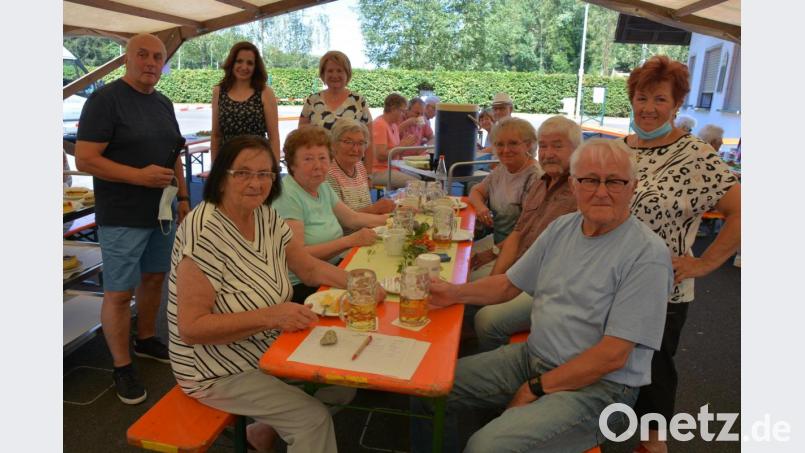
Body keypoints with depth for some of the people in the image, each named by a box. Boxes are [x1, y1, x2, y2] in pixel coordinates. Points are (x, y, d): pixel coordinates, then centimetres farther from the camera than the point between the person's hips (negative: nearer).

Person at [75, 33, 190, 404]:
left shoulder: (164, 104, 12)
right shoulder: (105, 100, -10)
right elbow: (85, 159, -16)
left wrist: (183, 197, 10)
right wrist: (139, 175, -24)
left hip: (162, 212, 7)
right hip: (122, 218, -7)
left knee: (154, 277, 16)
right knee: (119, 292, 2)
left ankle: (146, 340, 36)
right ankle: (121, 367, 15)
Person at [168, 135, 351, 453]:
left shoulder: (266, 217, -3)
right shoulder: (204, 234, -26)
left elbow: (310, 269, 3)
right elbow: (191, 328, -26)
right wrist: (270, 316, -31)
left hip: (269, 350, 8)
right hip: (218, 370, -7)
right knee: (314, 418, -13)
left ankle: (268, 426, 24)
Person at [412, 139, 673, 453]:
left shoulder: (647, 255, -17)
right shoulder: (561, 228, 4)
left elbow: (612, 356, -19)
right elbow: (509, 285, 11)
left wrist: (536, 388, -15)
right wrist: (453, 293, -5)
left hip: (599, 385, -6)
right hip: (533, 356, 7)